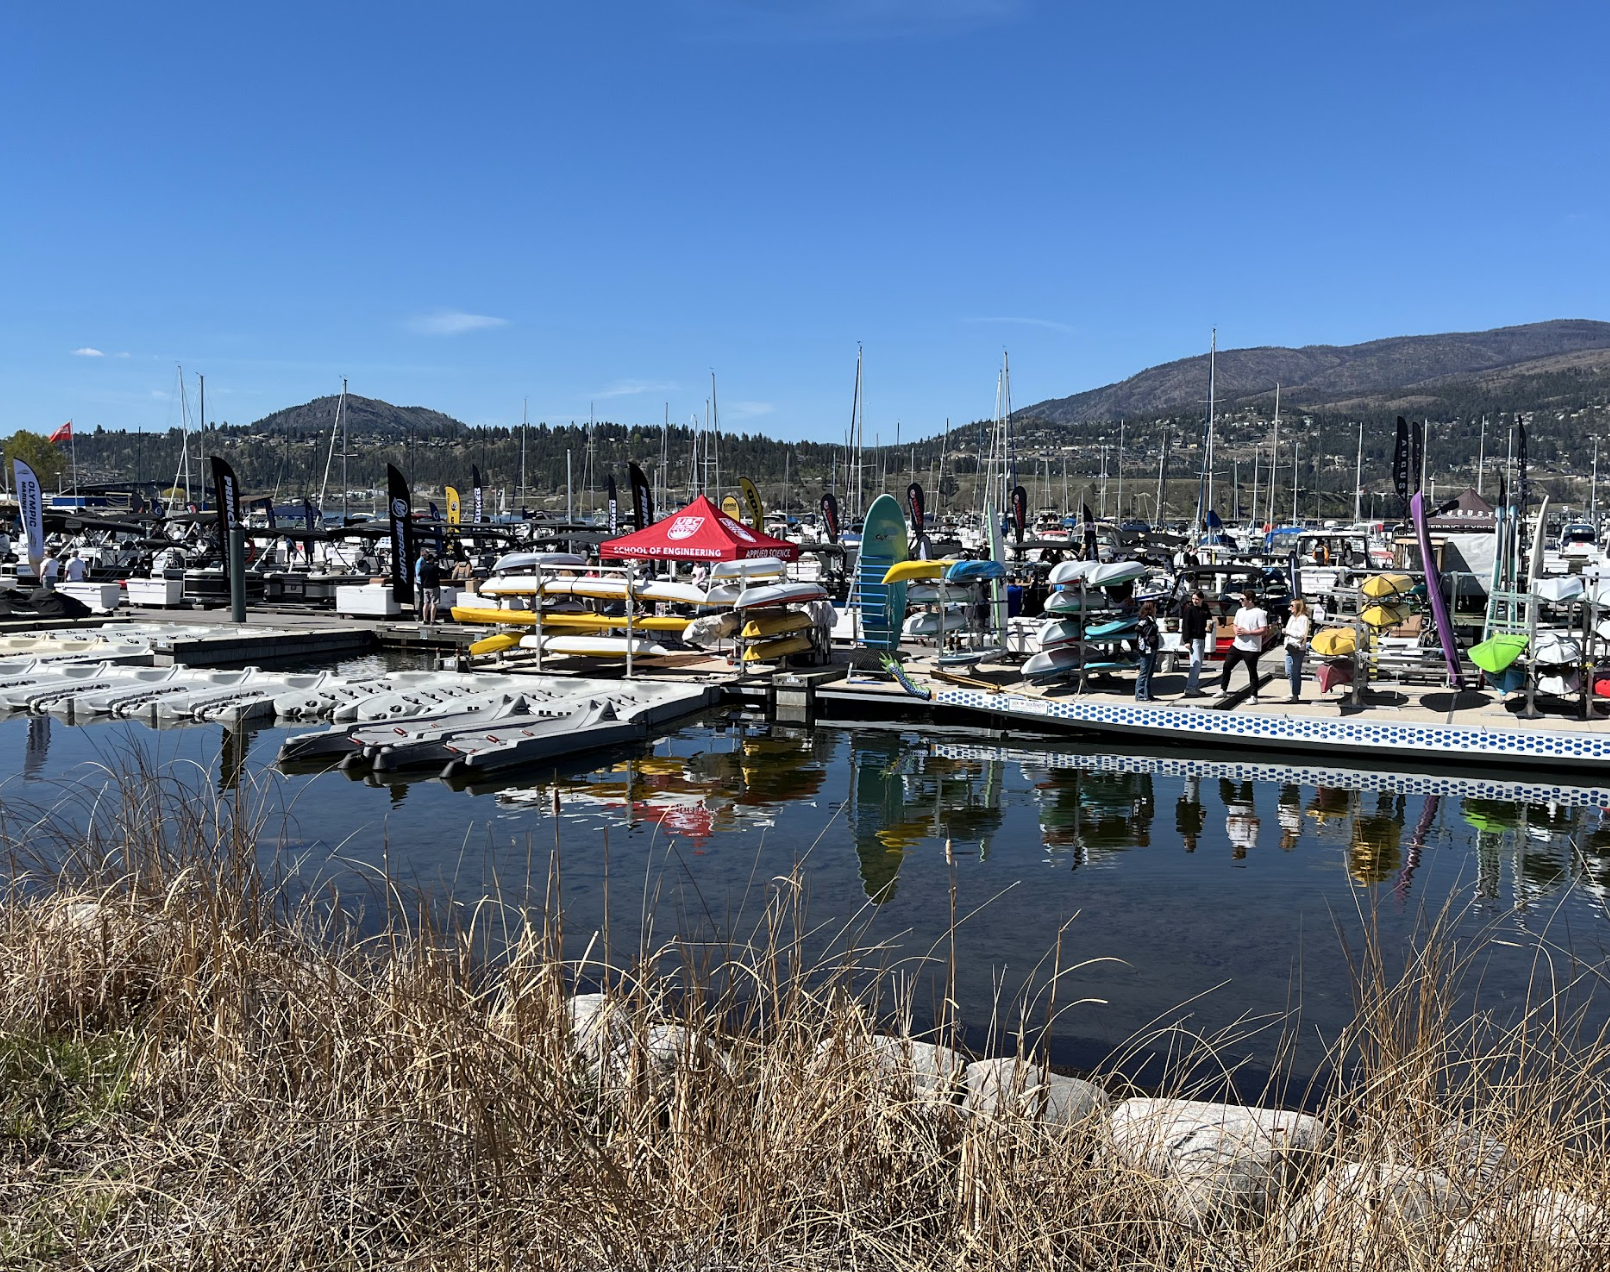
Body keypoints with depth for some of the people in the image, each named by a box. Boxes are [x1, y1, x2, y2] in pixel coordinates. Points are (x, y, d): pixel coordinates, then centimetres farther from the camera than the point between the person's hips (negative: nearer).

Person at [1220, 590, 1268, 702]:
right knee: (1226, 666, 8)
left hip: (1251, 648, -7)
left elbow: (1263, 630, -15)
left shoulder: (1259, 613, -11)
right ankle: (1223, 690, 21)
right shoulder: (1240, 611, 11)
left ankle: (1254, 696, 9)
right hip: (1237, 645, 7)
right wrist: (1236, 631, -3)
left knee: (1252, 672, 1)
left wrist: (1247, 632, -19)